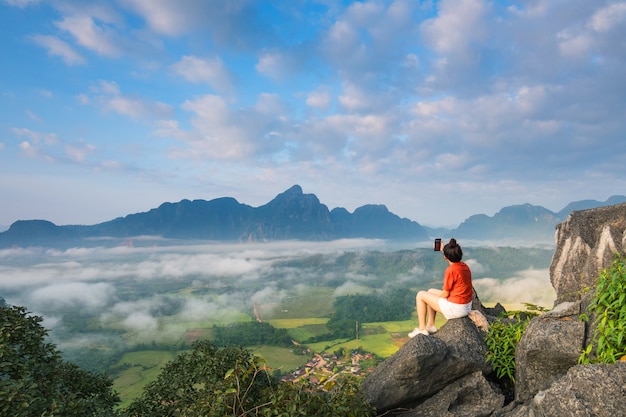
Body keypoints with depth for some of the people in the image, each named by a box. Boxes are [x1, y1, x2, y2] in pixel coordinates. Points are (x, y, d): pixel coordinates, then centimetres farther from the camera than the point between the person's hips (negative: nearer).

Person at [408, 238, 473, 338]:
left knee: (420, 295, 4)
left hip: (455, 309, -9)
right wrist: (443, 250, 35)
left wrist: (439, 295, 6)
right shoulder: (465, 266, 2)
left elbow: (445, 294, -18)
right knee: (431, 291, 24)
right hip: (467, 306, 9)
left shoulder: (450, 270, -24)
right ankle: (431, 325, 29)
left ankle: (422, 329, 12)